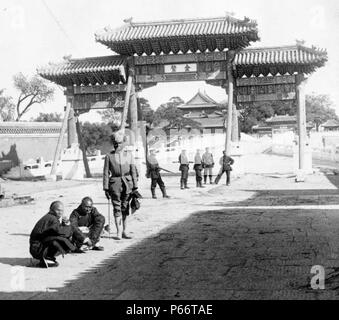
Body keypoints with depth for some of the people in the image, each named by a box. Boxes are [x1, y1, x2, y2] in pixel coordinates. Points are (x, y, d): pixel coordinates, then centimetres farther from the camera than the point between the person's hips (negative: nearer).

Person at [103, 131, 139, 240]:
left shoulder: (129, 155, 7)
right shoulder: (109, 156, 2)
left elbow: (133, 171, 8)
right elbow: (106, 173, 2)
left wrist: (135, 187, 3)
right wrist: (106, 188, -3)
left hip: (127, 182, 2)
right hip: (115, 183, -2)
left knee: (126, 208, 7)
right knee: (117, 208, -1)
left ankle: (125, 231, 16)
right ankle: (119, 232, 5)